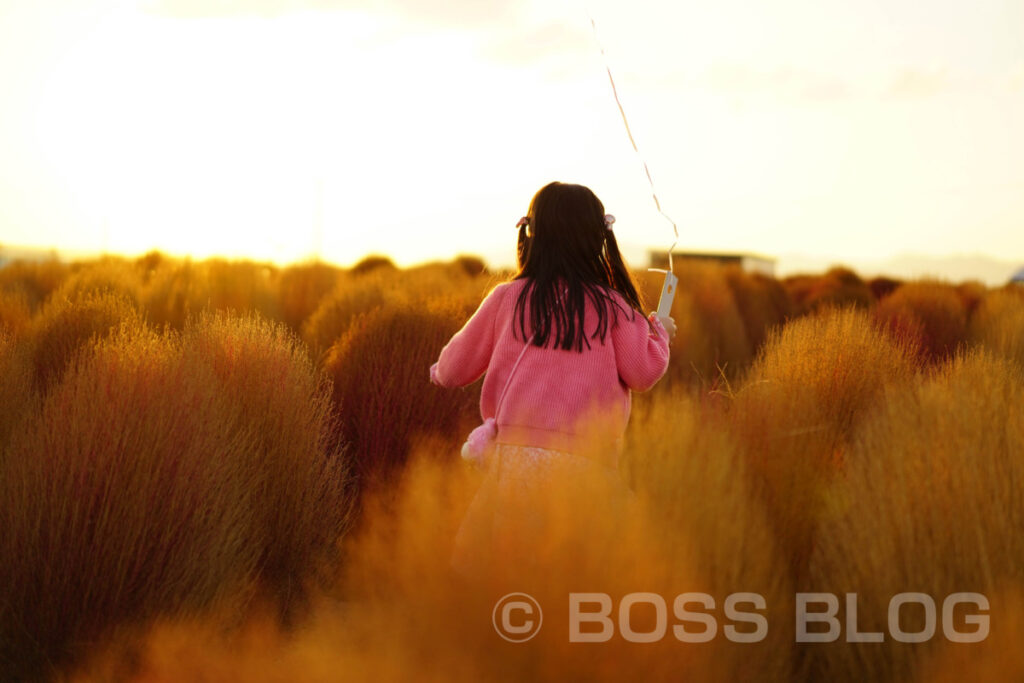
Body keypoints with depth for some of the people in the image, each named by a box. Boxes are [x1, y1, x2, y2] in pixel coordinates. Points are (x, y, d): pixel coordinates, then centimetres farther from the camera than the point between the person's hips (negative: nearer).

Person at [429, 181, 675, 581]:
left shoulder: (505, 298, 12)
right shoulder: (613, 306, 8)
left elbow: (453, 370, 19)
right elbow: (642, 372, 0)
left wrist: (439, 371, 43)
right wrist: (660, 333, 20)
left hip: (516, 453, 1)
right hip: (588, 465, -1)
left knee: (469, 576, 8)